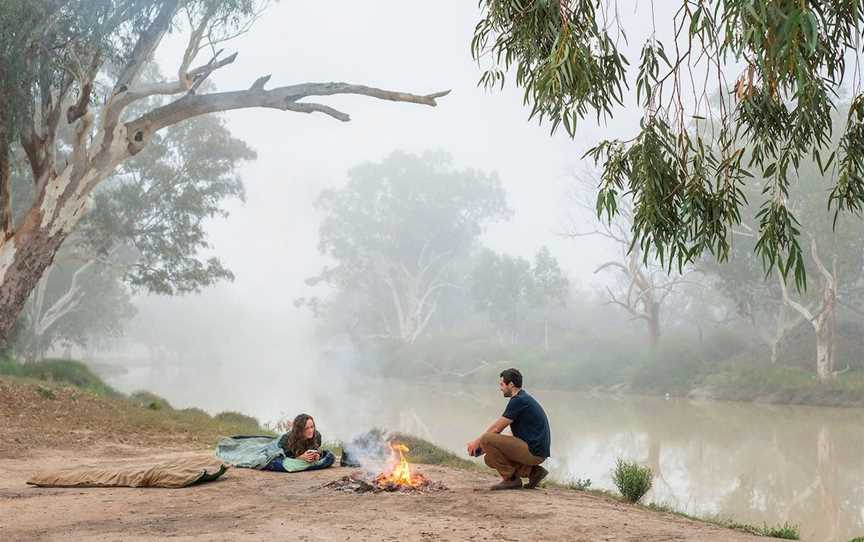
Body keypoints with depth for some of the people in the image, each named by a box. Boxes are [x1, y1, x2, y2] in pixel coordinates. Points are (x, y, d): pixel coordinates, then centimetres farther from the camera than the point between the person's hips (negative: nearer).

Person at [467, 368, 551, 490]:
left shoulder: (518, 400, -15)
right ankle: (533, 471, 9)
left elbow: (496, 428, -11)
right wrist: (481, 443, 14)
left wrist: (477, 442, 4)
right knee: (491, 458, 15)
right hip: (536, 451, 10)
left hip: (533, 451, -10)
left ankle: (511, 479, -6)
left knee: (487, 439, -15)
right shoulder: (523, 398, 17)